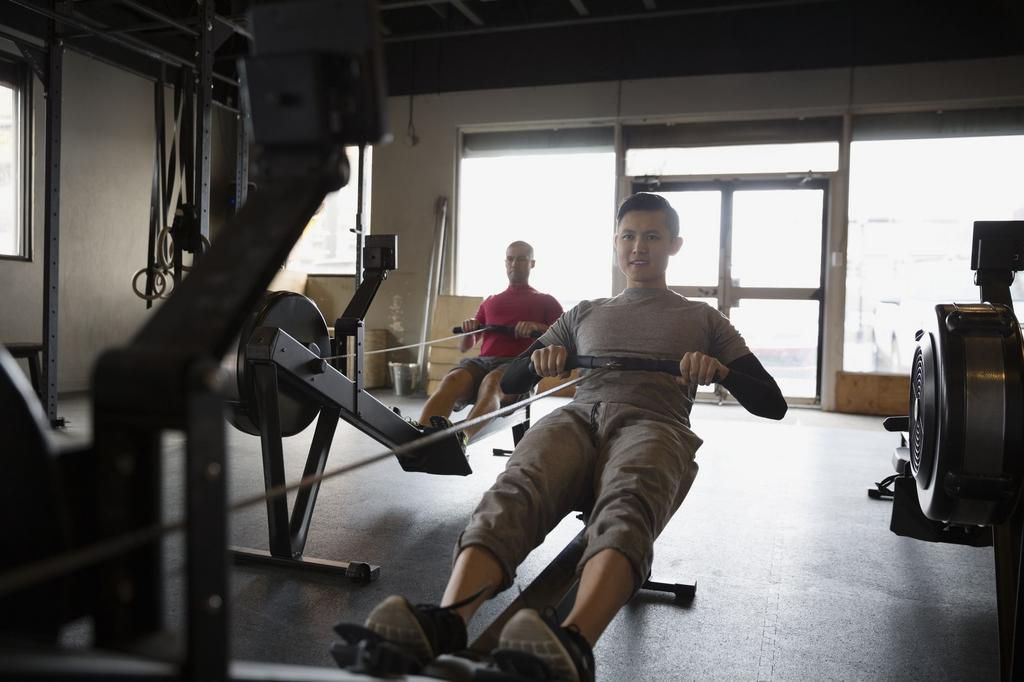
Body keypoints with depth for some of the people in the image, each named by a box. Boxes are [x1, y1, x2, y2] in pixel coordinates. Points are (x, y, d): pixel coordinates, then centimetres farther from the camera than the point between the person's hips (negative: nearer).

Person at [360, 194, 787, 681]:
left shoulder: (702, 319, 27)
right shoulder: (584, 313, 32)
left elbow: (772, 403, 18)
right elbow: (510, 381, 27)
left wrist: (721, 370, -4)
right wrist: (539, 361, 2)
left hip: (653, 423, -1)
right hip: (577, 415, 2)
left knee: (626, 503, -41)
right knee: (515, 488, -36)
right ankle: (441, 629, -58)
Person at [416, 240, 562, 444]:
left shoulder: (546, 302, 23)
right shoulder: (490, 301, 33)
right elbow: (464, 347, 31)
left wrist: (538, 327, -8)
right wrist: (468, 330, 6)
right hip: (483, 360, 3)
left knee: (491, 382, -41)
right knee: (452, 379, -34)